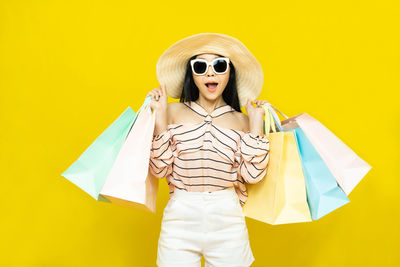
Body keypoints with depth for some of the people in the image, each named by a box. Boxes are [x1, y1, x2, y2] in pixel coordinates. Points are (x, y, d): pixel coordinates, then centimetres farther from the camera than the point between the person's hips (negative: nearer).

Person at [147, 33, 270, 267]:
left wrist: (256, 125, -4)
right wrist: (160, 118, -9)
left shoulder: (241, 121, 3)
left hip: (227, 219, 1)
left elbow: (251, 175, -6)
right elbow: (160, 169, -5)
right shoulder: (174, 112, 1)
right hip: (180, 217, 0)